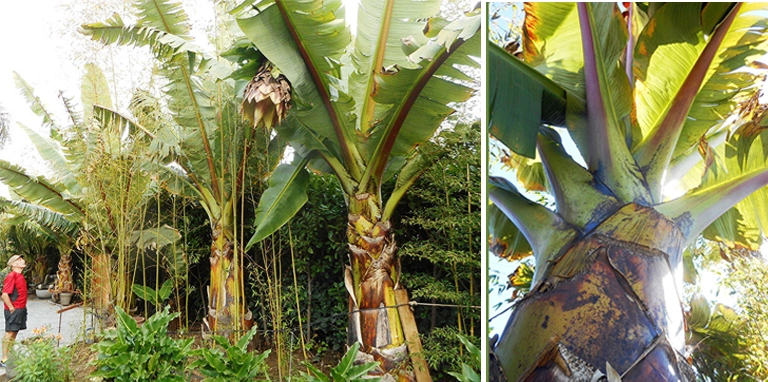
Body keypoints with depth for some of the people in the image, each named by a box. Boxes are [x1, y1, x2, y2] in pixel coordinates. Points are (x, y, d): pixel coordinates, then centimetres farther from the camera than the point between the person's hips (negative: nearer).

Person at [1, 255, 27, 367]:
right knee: (10, 334, -5)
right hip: (14, 310, -9)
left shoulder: (20, 276, 12)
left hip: (21, 309, 9)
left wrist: (22, 308, 15)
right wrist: (11, 308, -18)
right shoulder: (11, 276, -16)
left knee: (14, 333, 14)